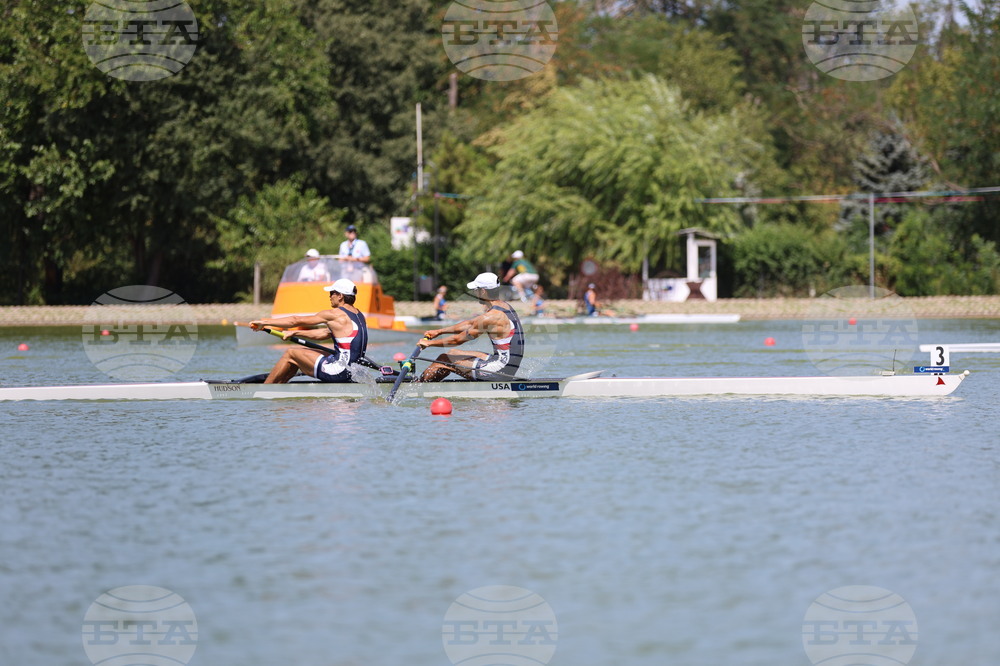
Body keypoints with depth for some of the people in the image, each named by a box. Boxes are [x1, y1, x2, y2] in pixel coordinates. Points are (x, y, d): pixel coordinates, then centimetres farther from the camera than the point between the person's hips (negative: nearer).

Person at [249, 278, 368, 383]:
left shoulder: (335, 314, -12)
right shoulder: (358, 315, 13)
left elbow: (296, 321, -5)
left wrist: (264, 322, 3)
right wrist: (294, 333, 23)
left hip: (340, 371, -9)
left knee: (290, 354, 5)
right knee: (300, 353, 22)